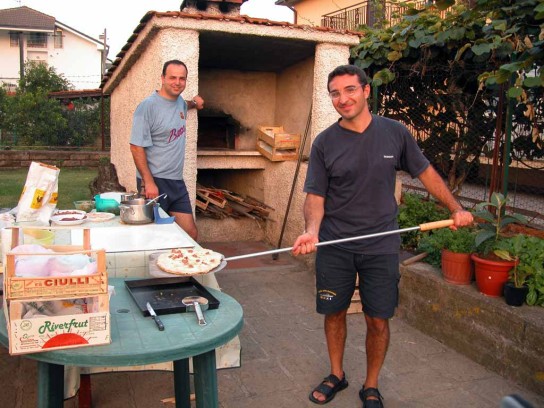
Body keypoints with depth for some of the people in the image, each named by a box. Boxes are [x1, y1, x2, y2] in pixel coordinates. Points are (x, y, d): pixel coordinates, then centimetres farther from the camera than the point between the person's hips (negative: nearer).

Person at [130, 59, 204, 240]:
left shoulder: (180, 102, 9)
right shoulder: (148, 106, -13)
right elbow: (136, 146, -16)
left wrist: (194, 103, 21)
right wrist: (148, 182, -20)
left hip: (177, 183, 7)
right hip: (155, 183, -7)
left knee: (191, 234, 6)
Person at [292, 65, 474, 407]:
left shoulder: (395, 133, -2)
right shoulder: (325, 142, -4)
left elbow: (425, 172, 10)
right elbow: (315, 196, -5)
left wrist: (456, 208, 6)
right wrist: (312, 231, -22)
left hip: (381, 245, 0)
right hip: (334, 246, 1)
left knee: (378, 320, 5)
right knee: (334, 313, 12)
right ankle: (337, 375, 36)